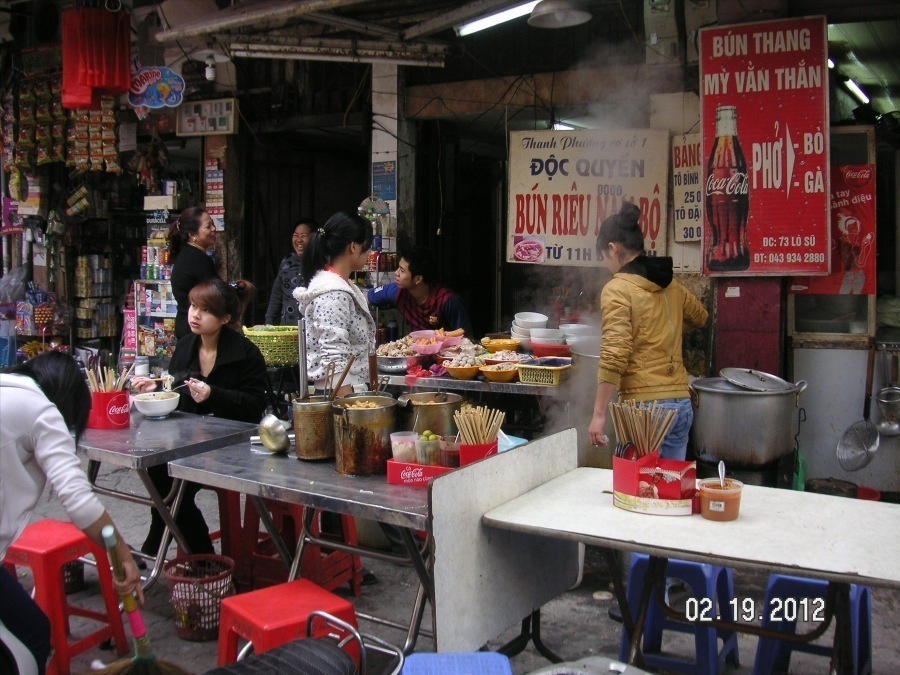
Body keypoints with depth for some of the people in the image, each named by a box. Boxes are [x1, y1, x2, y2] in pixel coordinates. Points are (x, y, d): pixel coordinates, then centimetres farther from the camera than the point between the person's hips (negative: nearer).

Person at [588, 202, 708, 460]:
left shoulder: (617, 289, -9)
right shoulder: (671, 286, 10)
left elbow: (613, 358, -16)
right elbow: (700, 318, 32)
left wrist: (599, 414, -13)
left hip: (644, 406, -7)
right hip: (681, 404, 7)